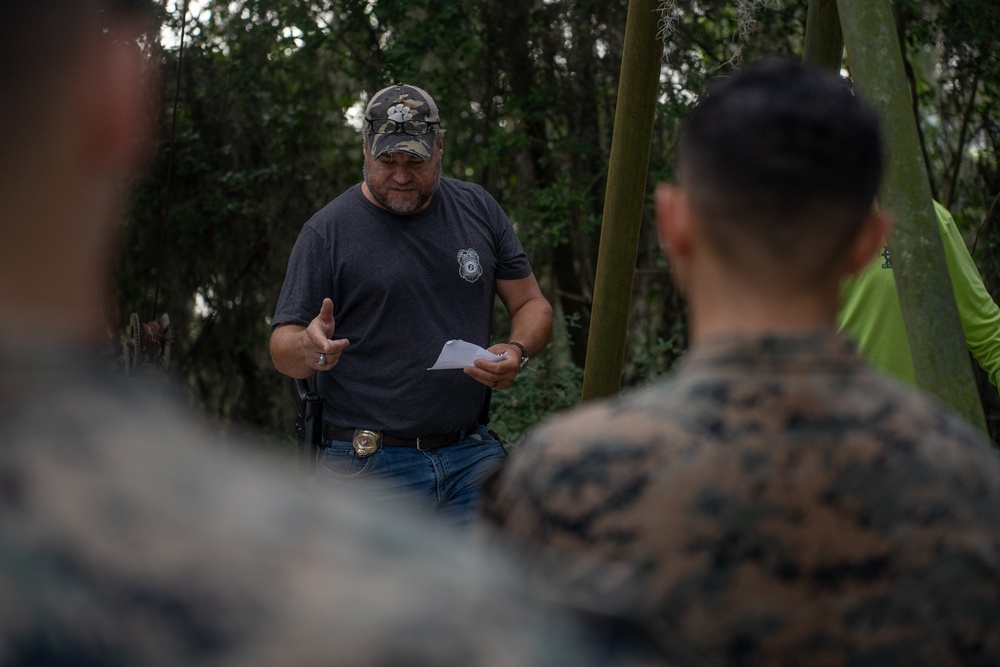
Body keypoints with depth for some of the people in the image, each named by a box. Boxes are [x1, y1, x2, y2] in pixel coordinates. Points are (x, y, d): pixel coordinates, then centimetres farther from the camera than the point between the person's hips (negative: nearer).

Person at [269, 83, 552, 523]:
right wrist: (309, 348, -26)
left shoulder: (478, 210, 9)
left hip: (472, 455, 3)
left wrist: (517, 351, -8)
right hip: (368, 465, -3)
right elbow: (282, 348, -2)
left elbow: (532, 305, 15)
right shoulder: (327, 231, -2)